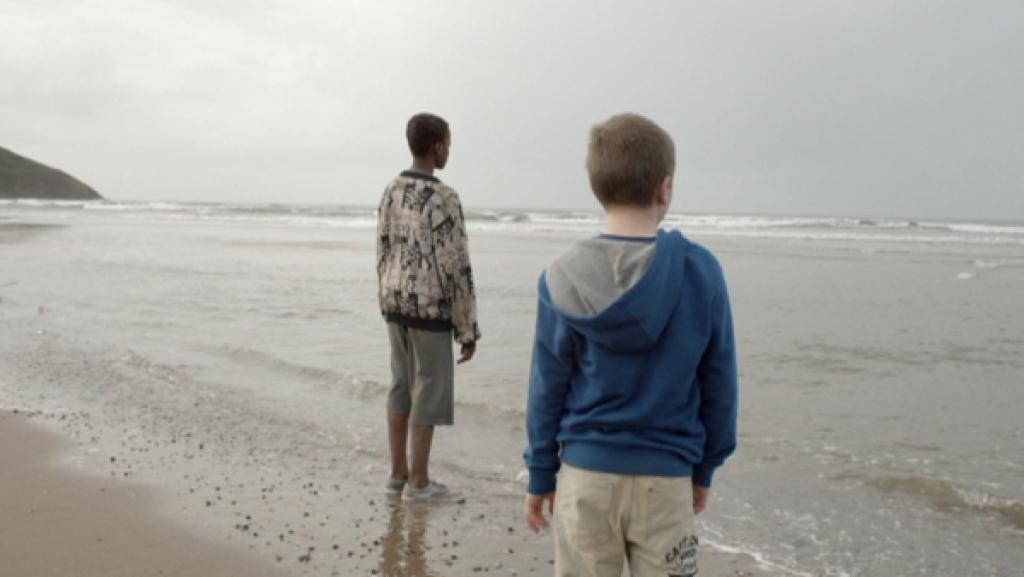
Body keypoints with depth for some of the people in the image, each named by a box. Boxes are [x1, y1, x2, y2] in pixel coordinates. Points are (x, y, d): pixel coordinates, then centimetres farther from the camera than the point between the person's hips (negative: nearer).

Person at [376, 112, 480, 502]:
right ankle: (419, 482, 7)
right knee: (431, 393, 1)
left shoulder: (391, 193, 6)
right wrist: (468, 330, -12)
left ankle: (398, 473, 21)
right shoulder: (443, 198, -18)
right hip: (431, 309, -8)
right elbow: (456, 268, -18)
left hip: (396, 305, 8)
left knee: (403, 388, 14)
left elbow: (383, 254, 12)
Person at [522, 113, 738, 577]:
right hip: (665, 478, 0)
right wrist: (705, 469, 12)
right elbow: (718, 382, 0)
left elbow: (547, 387, -2)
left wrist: (540, 476, 8)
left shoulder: (562, 280, -7)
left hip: (585, 473, 1)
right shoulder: (701, 272, -7)